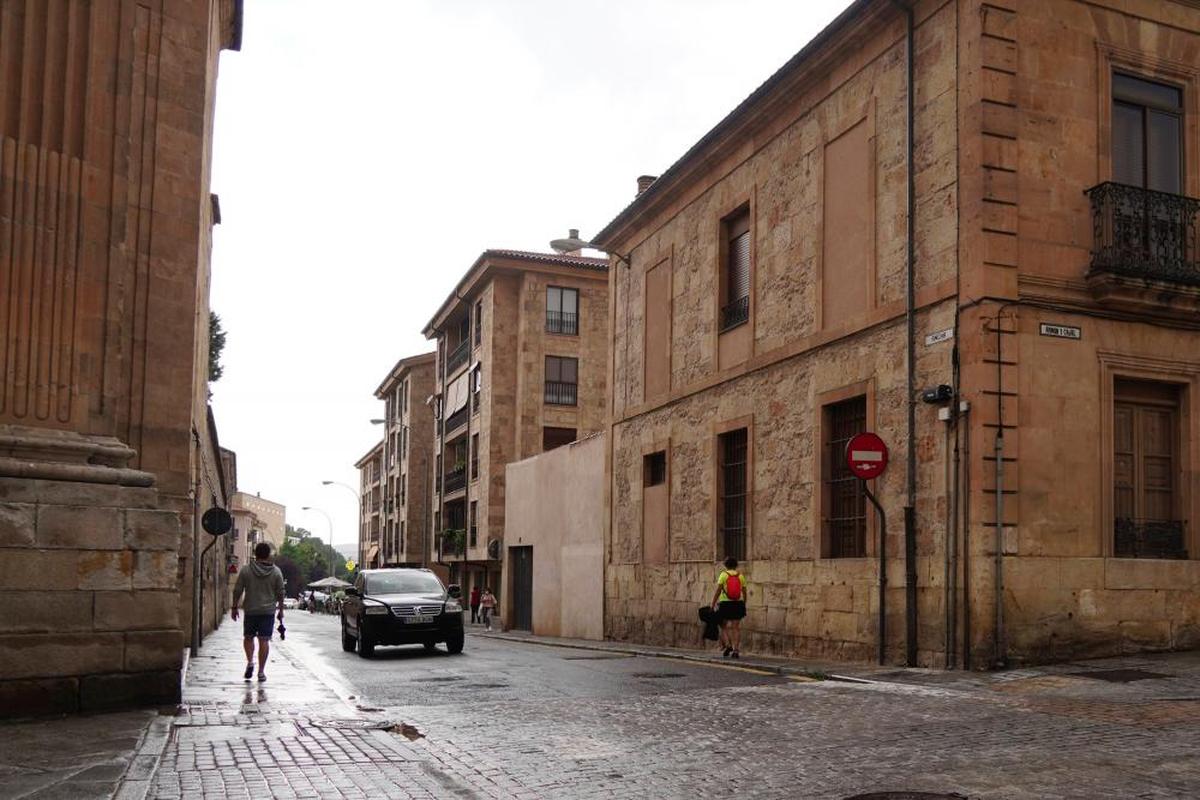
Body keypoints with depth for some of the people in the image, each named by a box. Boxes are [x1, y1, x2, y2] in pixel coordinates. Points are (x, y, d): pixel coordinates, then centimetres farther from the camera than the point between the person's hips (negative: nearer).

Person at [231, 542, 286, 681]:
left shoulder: (246, 570, -2)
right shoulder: (276, 572, 0)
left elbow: (237, 591, -1)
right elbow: (280, 593, 3)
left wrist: (234, 607, 9)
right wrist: (280, 610, 13)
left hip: (250, 611, 0)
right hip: (268, 611, 0)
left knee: (248, 637, 15)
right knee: (264, 640, 2)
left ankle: (250, 662, -5)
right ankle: (261, 671, 3)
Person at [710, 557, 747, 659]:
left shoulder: (723, 575, -3)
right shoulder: (740, 576, 5)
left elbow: (718, 591, -9)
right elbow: (744, 592, 7)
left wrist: (713, 604, -6)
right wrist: (743, 605, 19)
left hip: (725, 603, -2)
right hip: (738, 603, 2)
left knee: (723, 625, 10)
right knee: (736, 627, 5)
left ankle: (727, 645, -7)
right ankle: (736, 650, 1)